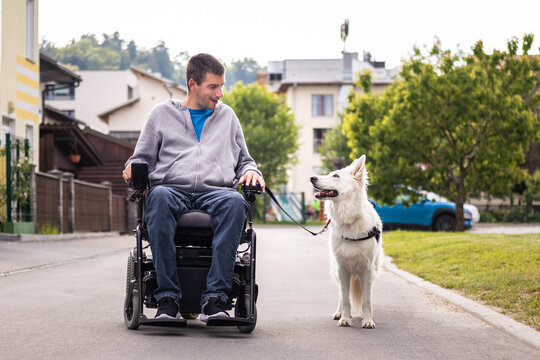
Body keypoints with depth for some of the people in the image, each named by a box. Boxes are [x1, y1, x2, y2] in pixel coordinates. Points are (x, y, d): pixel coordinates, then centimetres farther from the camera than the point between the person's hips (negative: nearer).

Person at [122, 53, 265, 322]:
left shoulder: (227, 116, 27)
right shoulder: (162, 113, 22)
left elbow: (243, 160, 31)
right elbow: (143, 157, 21)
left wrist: (250, 171, 7)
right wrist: (133, 168, -2)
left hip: (216, 192, 1)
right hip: (173, 189, -1)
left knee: (235, 202, -37)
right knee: (159, 197, -39)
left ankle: (215, 298, -41)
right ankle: (167, 298, -40)